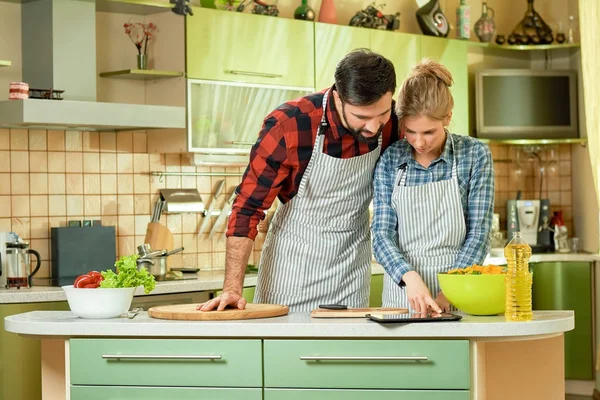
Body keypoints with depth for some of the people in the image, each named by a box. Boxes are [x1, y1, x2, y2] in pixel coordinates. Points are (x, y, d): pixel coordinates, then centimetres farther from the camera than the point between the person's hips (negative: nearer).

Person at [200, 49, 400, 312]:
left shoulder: (394, 120, -14)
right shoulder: (288, 126, -24)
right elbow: (248, 207, -17)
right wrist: (232, 288, -23)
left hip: (352, 270, 3)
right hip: (293, 260, -2)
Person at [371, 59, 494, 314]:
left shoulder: (475, 155, 1)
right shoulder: (390, 161, 4)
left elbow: (479, 233, -1)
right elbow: (383, 234, 1)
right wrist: (410, 277, -17)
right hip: (402, 291, 1)